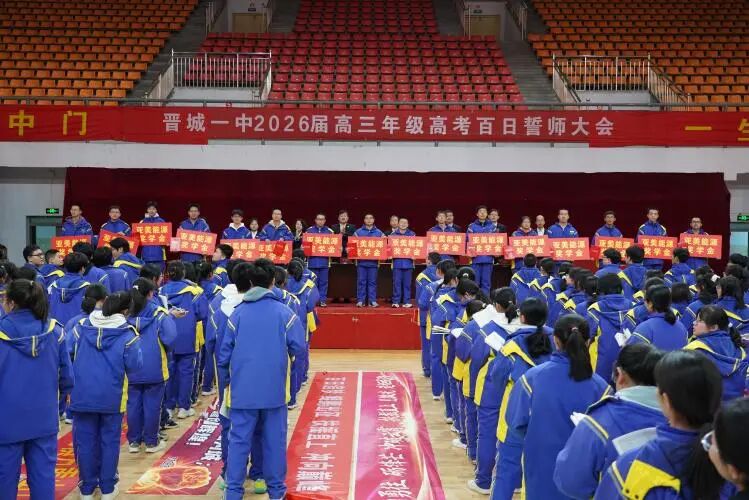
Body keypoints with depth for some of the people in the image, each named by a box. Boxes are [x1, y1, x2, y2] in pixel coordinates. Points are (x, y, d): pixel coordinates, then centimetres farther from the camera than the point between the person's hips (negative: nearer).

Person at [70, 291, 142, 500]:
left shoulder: (81, 328, -2)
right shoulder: (127, 334, -12)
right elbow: (134, 367, -10)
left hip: (82, 395, 2)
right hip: (112, 397, -2)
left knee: (85, 442, 12)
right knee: (109, 442, 11)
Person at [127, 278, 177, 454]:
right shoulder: (160, 314, -11)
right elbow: (170, 338, -20)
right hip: (154, 369, -3)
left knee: (133, 404, 13)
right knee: (152, 405, 7)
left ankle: (133, 441, 21)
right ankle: (151, 442, 15)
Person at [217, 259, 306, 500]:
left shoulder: (238, 312, -1)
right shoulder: (284, 312, -6)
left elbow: (224, 352, 2)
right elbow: (299, 348, -6)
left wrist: (225, 380, 16)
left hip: (242, 389, 1)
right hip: (274, 389, -1)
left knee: (239, 440, 7)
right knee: (274, 440, 10)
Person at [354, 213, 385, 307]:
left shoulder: (379, 233, 11)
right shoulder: (358, 232, 9)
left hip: (373, 261, 0)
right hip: (361, 260, 0)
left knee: (372, 282, 1)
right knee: (361, 281, -1)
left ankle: (372, 300, 5)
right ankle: (360, 300, 3)